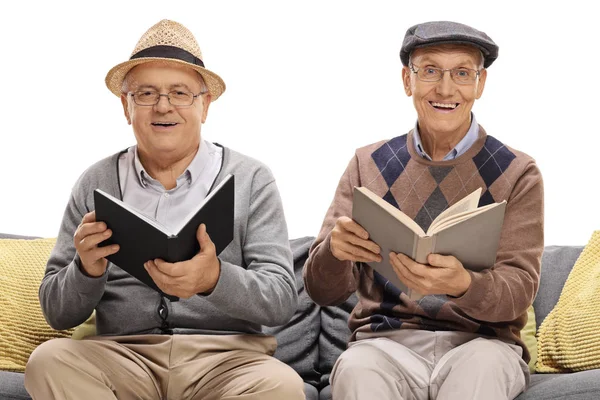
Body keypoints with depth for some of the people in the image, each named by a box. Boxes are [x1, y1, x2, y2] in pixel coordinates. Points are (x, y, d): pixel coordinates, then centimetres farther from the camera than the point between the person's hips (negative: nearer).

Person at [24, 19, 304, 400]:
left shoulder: (252, 179, 5)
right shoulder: (95, 184, 9)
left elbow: (283, 300, -4)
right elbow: (58, 314, 9)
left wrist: (214, 280, -25)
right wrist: (87, 271, -14)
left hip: (228, 357, -1)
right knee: (49, 361, -28)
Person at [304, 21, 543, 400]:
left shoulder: (517, 173, 4)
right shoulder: (368, 164, 8)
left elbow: (519, 289, -5)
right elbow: (324, 291, 4)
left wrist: (461, 284, -29)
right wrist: (335, 249, -20)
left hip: (479, 341, 0)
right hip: (386, 339, 1)